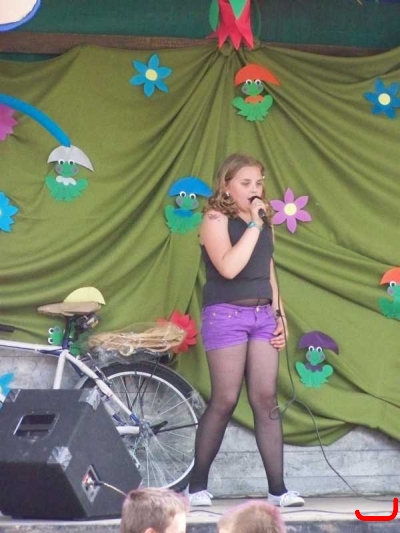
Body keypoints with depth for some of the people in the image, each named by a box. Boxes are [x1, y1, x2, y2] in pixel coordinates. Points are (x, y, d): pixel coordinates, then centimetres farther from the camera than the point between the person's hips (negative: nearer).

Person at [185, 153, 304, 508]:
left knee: (267, 400, 0)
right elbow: (229, 267, -21)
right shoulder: (216, 218, -7)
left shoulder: (264, 220, 14)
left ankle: (277, 488, -1)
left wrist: (279, 314, 12)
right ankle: (197, 485, 6)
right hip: (227, 314, -6)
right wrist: (253, 224, -17)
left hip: (263, 315, 6)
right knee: (225, 401, -6)